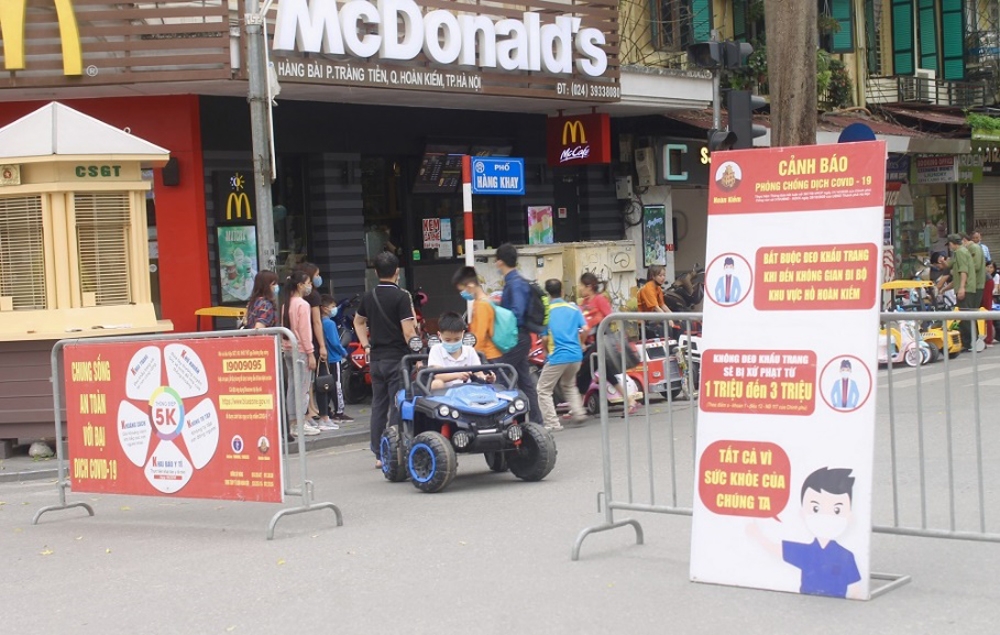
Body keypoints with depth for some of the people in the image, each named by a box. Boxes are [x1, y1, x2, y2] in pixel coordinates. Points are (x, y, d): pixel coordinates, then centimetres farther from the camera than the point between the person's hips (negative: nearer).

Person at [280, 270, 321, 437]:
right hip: (300, 350, -8)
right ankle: (300, 425, -4)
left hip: (288, 349, 8)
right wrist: (310, 353, -12)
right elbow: (304, 331, -15)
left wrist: (285, 347, 15)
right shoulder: (302, 304, -12)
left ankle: (293, 423, 12)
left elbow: (285, 328, 13)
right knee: (303, 389, -4)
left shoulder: (286, 304, 12)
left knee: (292, 387, 10)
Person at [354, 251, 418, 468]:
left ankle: (379, 455, 14)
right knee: (397, 407, -2)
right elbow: (408, 331, -16)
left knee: (378, 405, 10)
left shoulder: (369, 297, 9)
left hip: (376, 358, 6)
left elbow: (358, 322, 25)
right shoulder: (401, 296, -11)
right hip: (397, 357, -6)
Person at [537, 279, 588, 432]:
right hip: (576, 355, 5)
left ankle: (552, 423, -4)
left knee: (544, 390, 5)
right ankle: (578, 413, 11)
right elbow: (585, 329, -1)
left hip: (557, 356, -5)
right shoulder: (574, 308, 6)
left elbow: (545, 337, -6)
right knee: (569, 385, 27)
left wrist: (546, 350, 13)